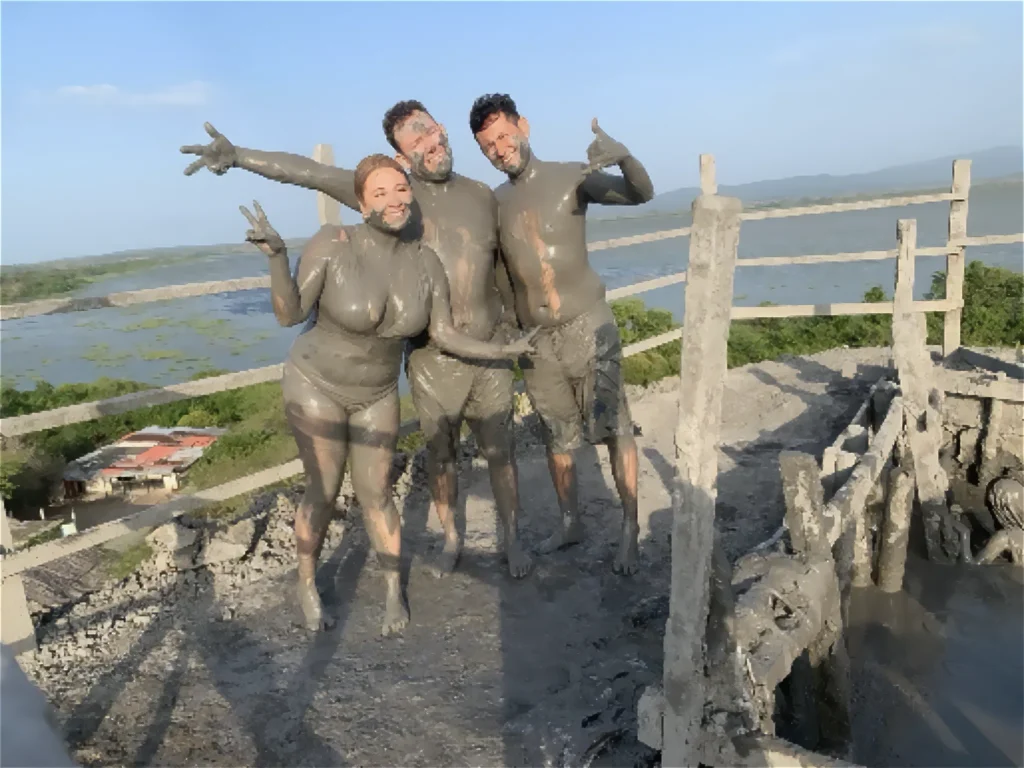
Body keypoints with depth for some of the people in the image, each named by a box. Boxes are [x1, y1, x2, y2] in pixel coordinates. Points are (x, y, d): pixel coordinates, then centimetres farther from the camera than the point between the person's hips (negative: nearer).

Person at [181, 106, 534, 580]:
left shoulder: (482, 195, 2)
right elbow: (311, 173, -17)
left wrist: (512, 327, 18)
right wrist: (239, 156, -29)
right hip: (432, 358, -1)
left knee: (499, 449, 11)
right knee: (440, 454, 13)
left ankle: (512, 539, 30)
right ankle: (451, 538, 35)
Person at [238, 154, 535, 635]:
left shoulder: (426, 262, -13)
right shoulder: (333, 242, -24)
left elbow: (445, 336, -6)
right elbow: (289, 314, -25)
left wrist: (503, 351, -14)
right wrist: (276, 255, -40)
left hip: (375, 393, 3)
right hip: (316, 383, -3)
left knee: (375, 495, 8)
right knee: (323, 493, 3)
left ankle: (394, 591, 29)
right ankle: (307, 586, 29)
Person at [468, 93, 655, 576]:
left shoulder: (572, 178, -5)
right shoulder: (492, 202, 6)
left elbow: (641, 195, -16)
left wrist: (623, 156, -37)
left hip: (587, 325, -4)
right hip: (534, 338, 4)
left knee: (614, 427, -3)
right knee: (557, 435, 13)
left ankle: (630, 527, 10)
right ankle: (570, 523, 27)